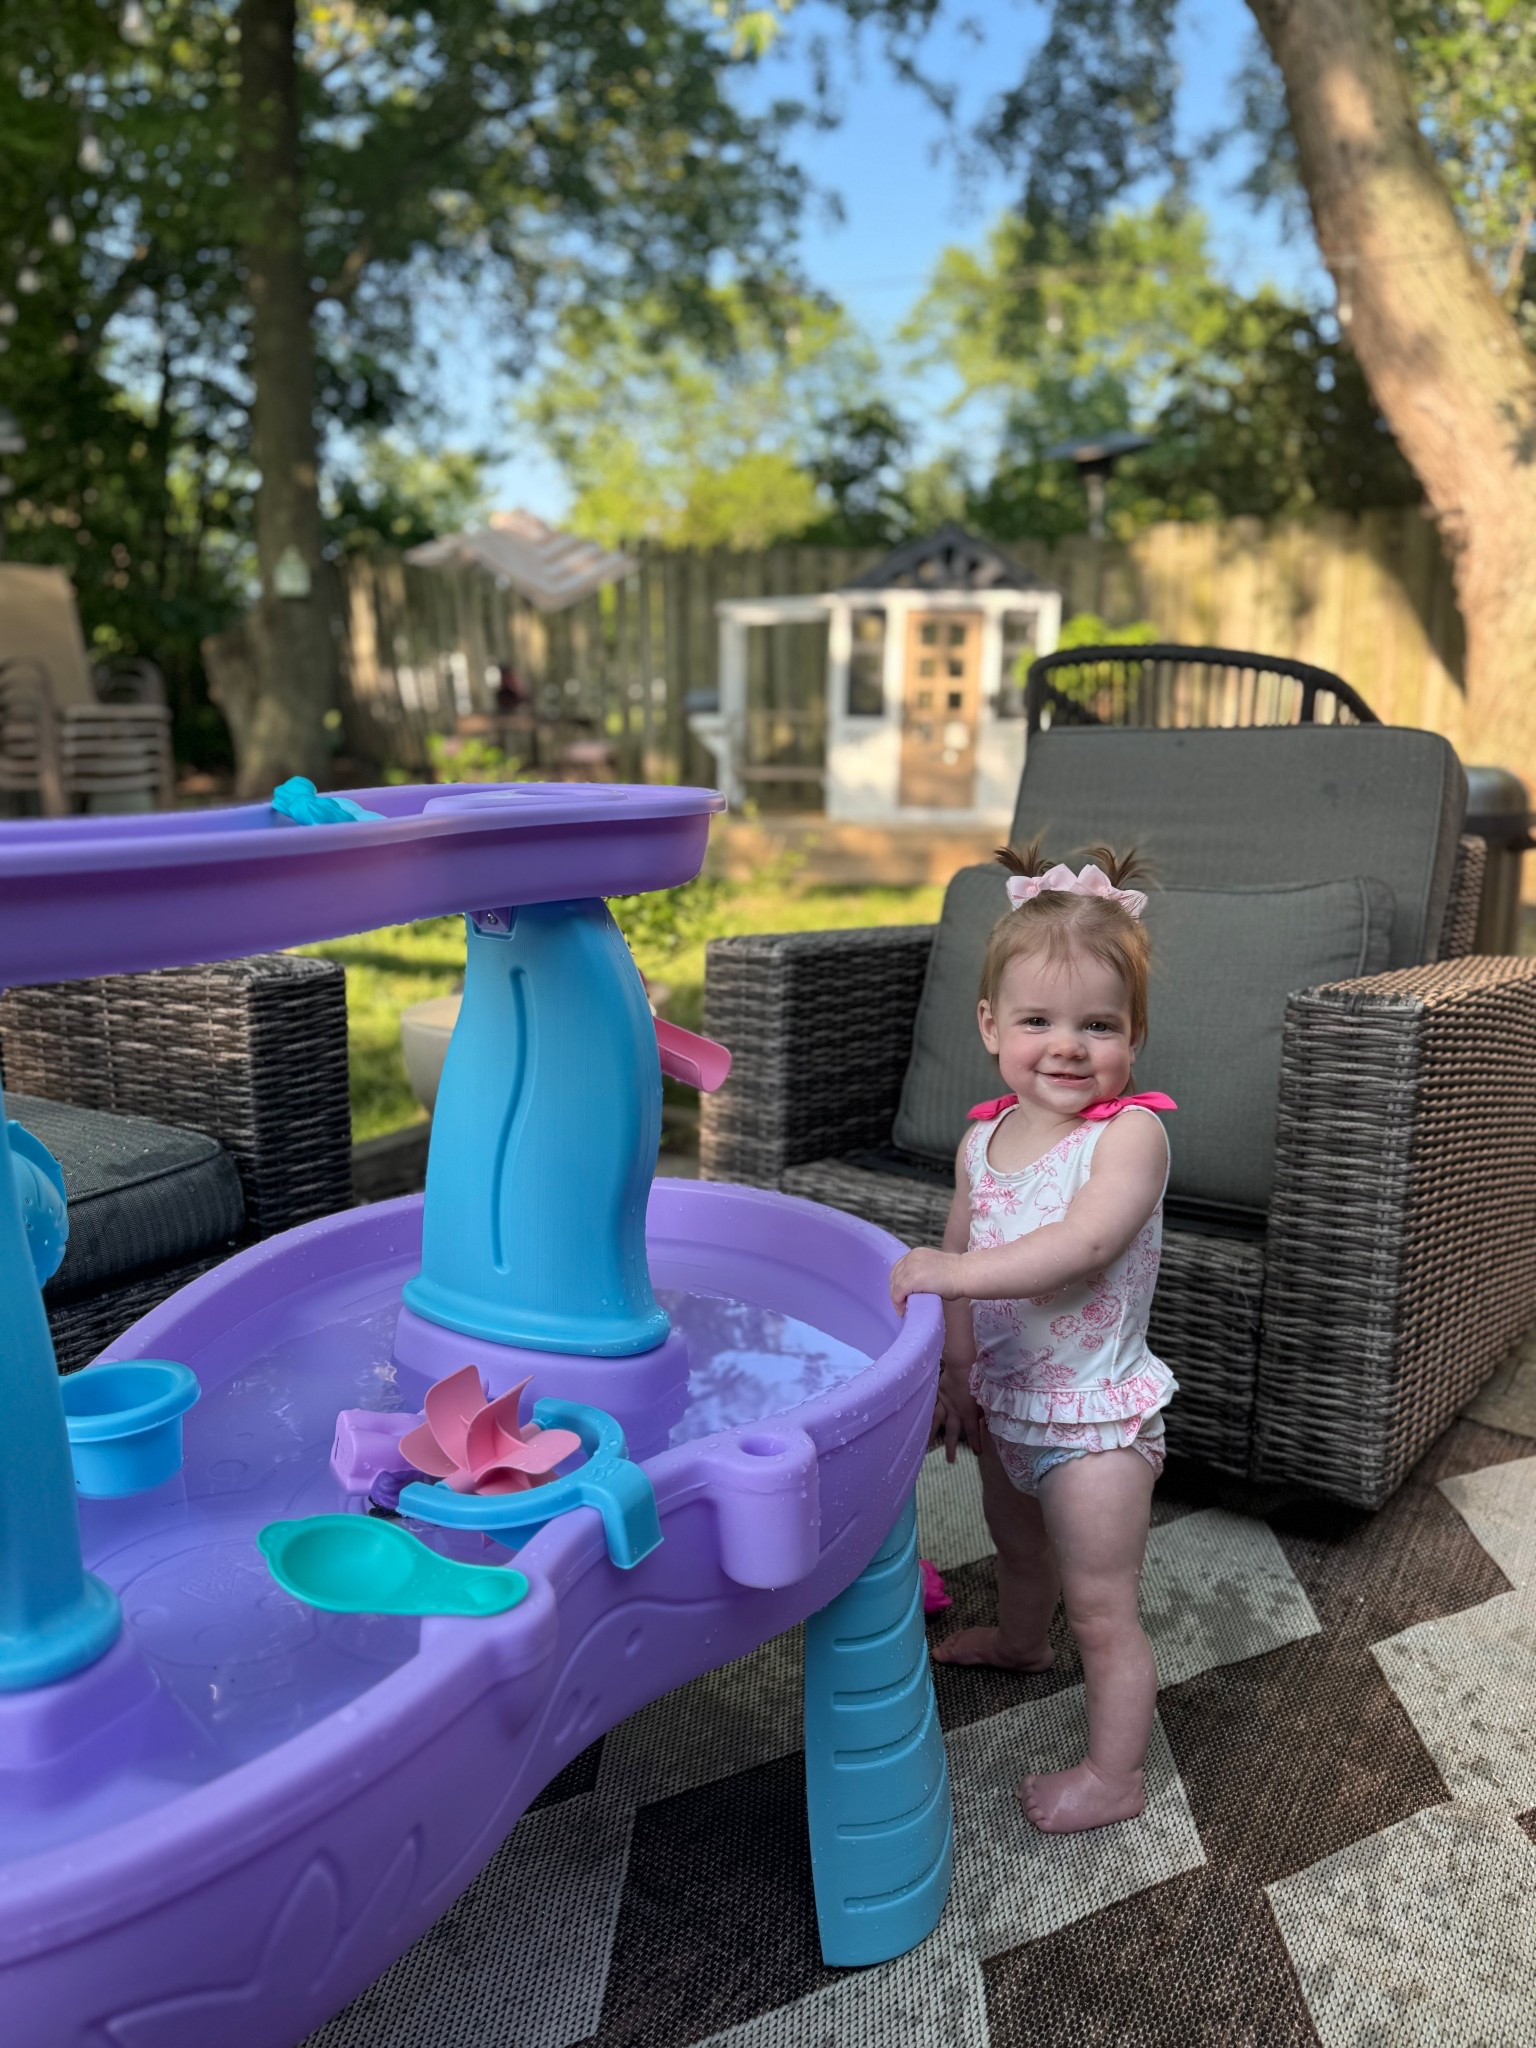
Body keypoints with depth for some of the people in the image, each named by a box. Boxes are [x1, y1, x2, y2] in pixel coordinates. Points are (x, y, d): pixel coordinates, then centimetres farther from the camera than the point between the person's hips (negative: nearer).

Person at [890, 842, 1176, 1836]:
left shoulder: (1131, 1132, -23)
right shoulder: (984, 1137, -2)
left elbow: (1082, 1245, -37)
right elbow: (959, 1257, 8)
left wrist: (947, 1269, -42)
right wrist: (955, 1367, 4)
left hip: (1093, 1418, -7)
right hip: (1005, 1399, 7)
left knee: (1103, 1608, 6)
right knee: (1017, 1540, 33)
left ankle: (1115, 1775, 26)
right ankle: (1021, 1639, 62)